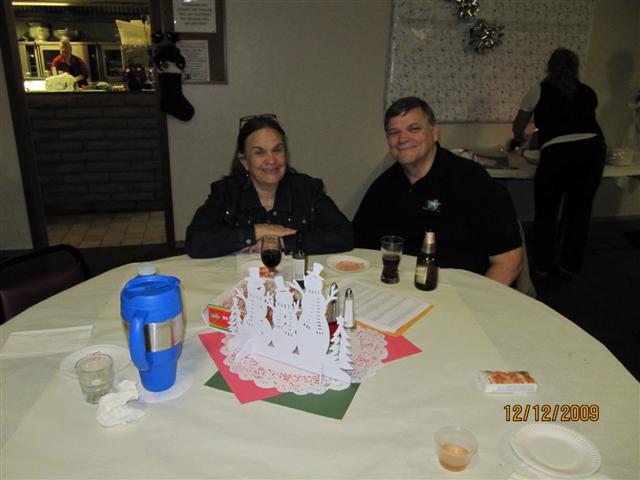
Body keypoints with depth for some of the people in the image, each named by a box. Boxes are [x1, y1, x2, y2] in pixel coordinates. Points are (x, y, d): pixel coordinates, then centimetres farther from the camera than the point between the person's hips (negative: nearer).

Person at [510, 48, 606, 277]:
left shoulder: (540, 90, 9)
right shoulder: (588, 92, 18)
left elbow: (518, 126, 14)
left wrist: (519, 138, 36)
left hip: (558, 152, -3)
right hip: (593, 147, 4)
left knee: (546, 211, 12)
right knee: (580, 210, 15)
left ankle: (542, 265, 20)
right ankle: (569, 265, 24)